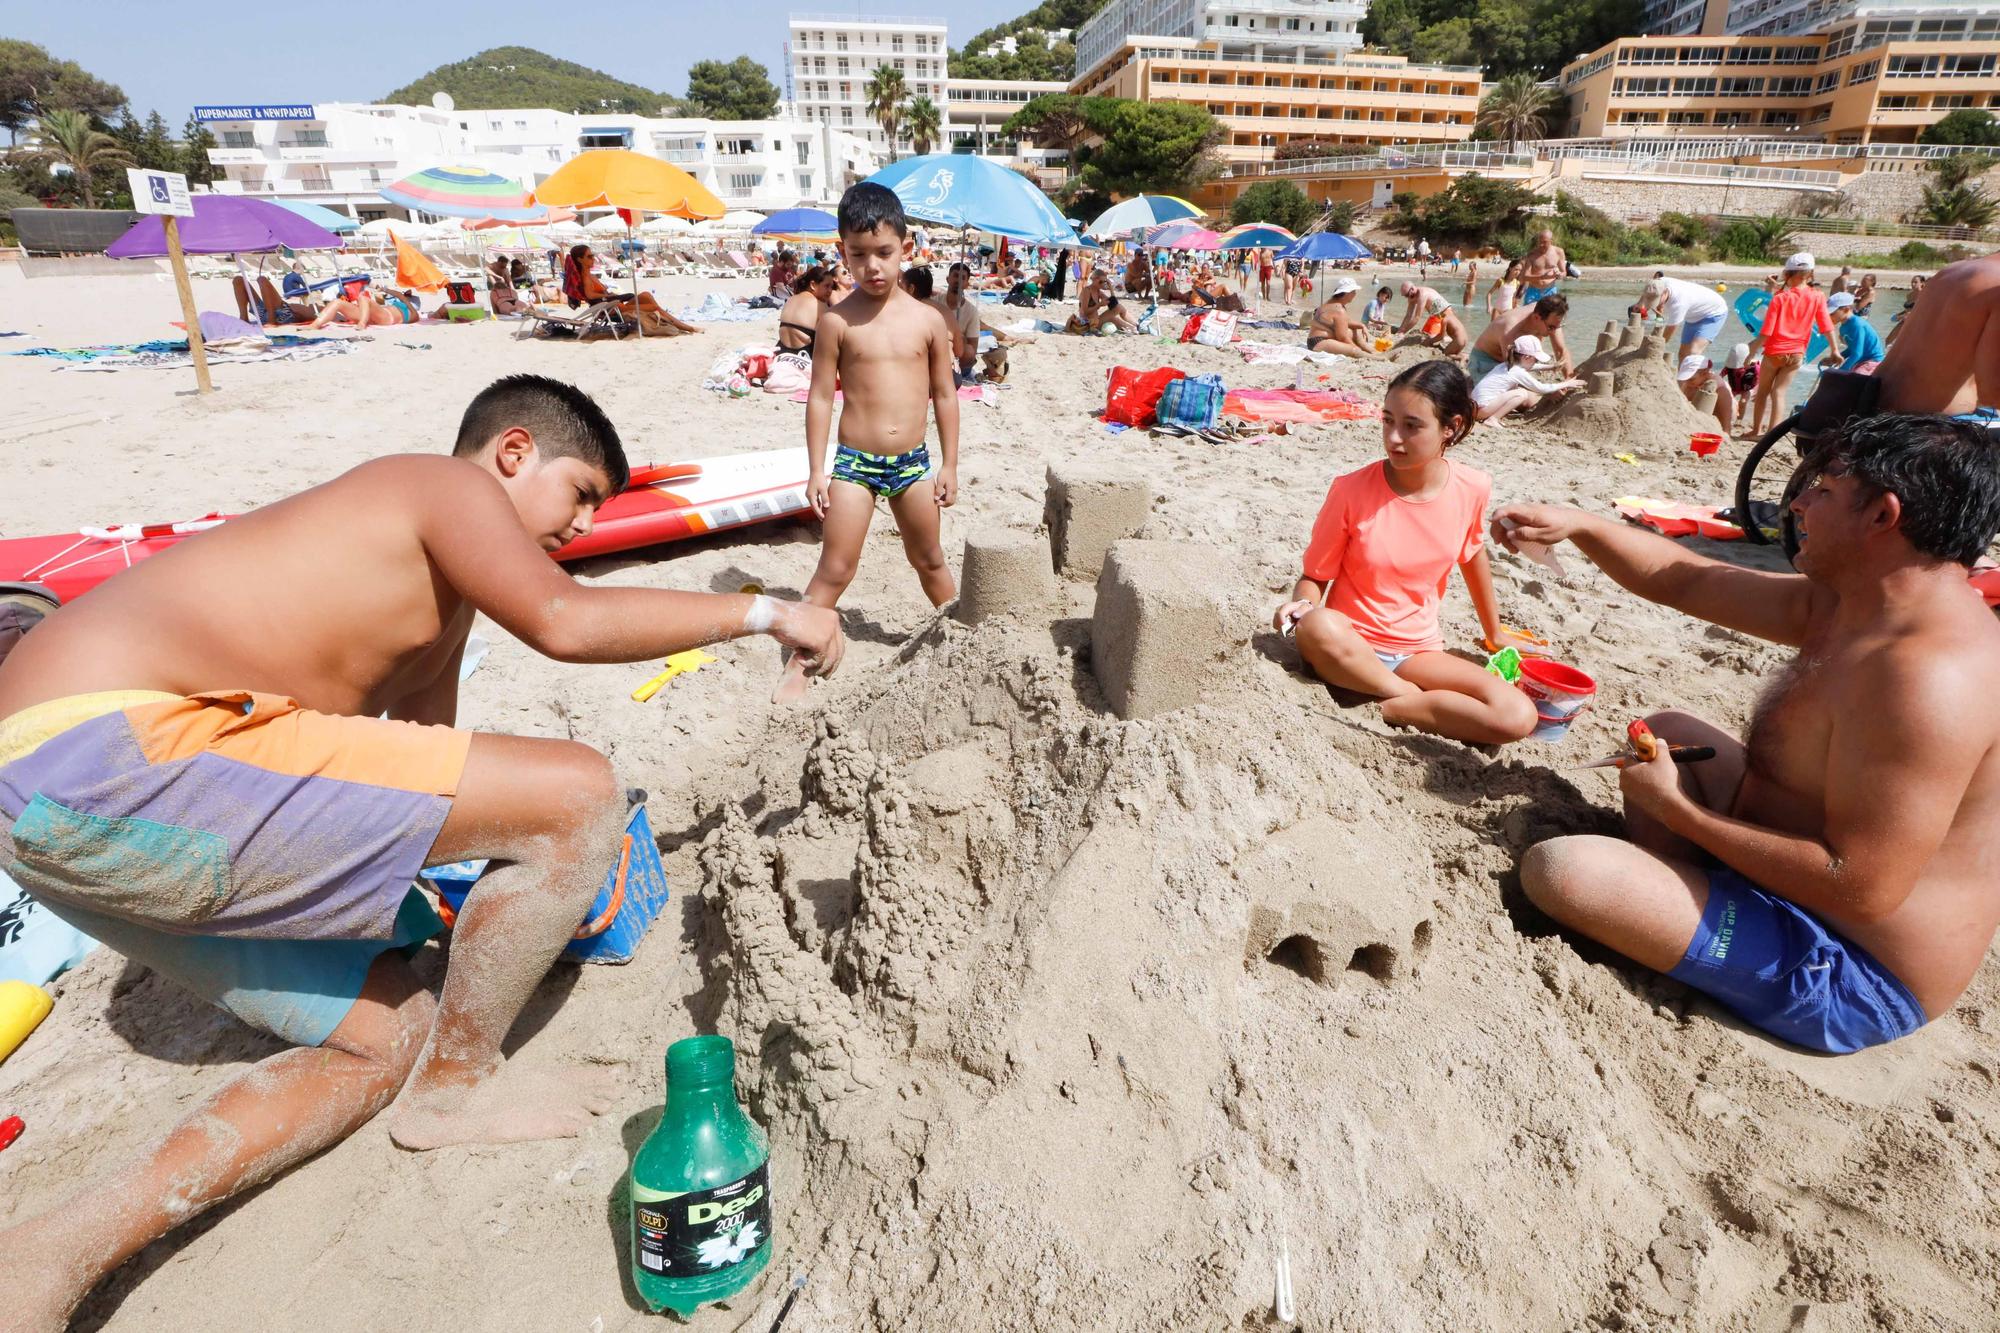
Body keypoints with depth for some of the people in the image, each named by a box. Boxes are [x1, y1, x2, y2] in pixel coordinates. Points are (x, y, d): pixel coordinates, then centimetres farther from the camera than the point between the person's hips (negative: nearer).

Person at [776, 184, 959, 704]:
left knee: (930, 561, 18)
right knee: (835, 569, -1)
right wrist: (817, 472, -6)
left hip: (913, 462, 2)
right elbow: (820, 398, -4)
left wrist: (949, 465, 5)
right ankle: (797, 666, 10)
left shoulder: (928, 321, 0)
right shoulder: (838, 320, -6)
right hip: (853, 462, -2)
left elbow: (944, 395, 6)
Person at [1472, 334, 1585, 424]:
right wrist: (1565, 384, 7)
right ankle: (1493, 419, -14)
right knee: (1522, 394, -13)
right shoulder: (1519, 372, -12)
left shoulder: (1508, 365, 11)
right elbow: (1541, 388, -3)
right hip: (1483, 408, -9)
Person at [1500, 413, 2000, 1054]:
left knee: (1556, 869, -25)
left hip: (1843, 974, -10)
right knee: (1667, 731, 21)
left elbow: (1862, 892, -32)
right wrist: (1576, 524, 3)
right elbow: (1684, 580, 12)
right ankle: (1668, 893, 8)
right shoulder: (1843, 604, 0)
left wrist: (1674, 807, -23)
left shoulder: (1928, 673, -31)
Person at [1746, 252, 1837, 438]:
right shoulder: (1817, 297, -2)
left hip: (1774, 351, -2)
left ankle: (1757, 429, 15)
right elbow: (1826, 327, 0)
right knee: (1779, 392, 4)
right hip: (1796, 353, 2)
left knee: (1763, 391, 12)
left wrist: (1752, 349, -3)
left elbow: (1766, 332, -13)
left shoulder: (1780, 297, -11)